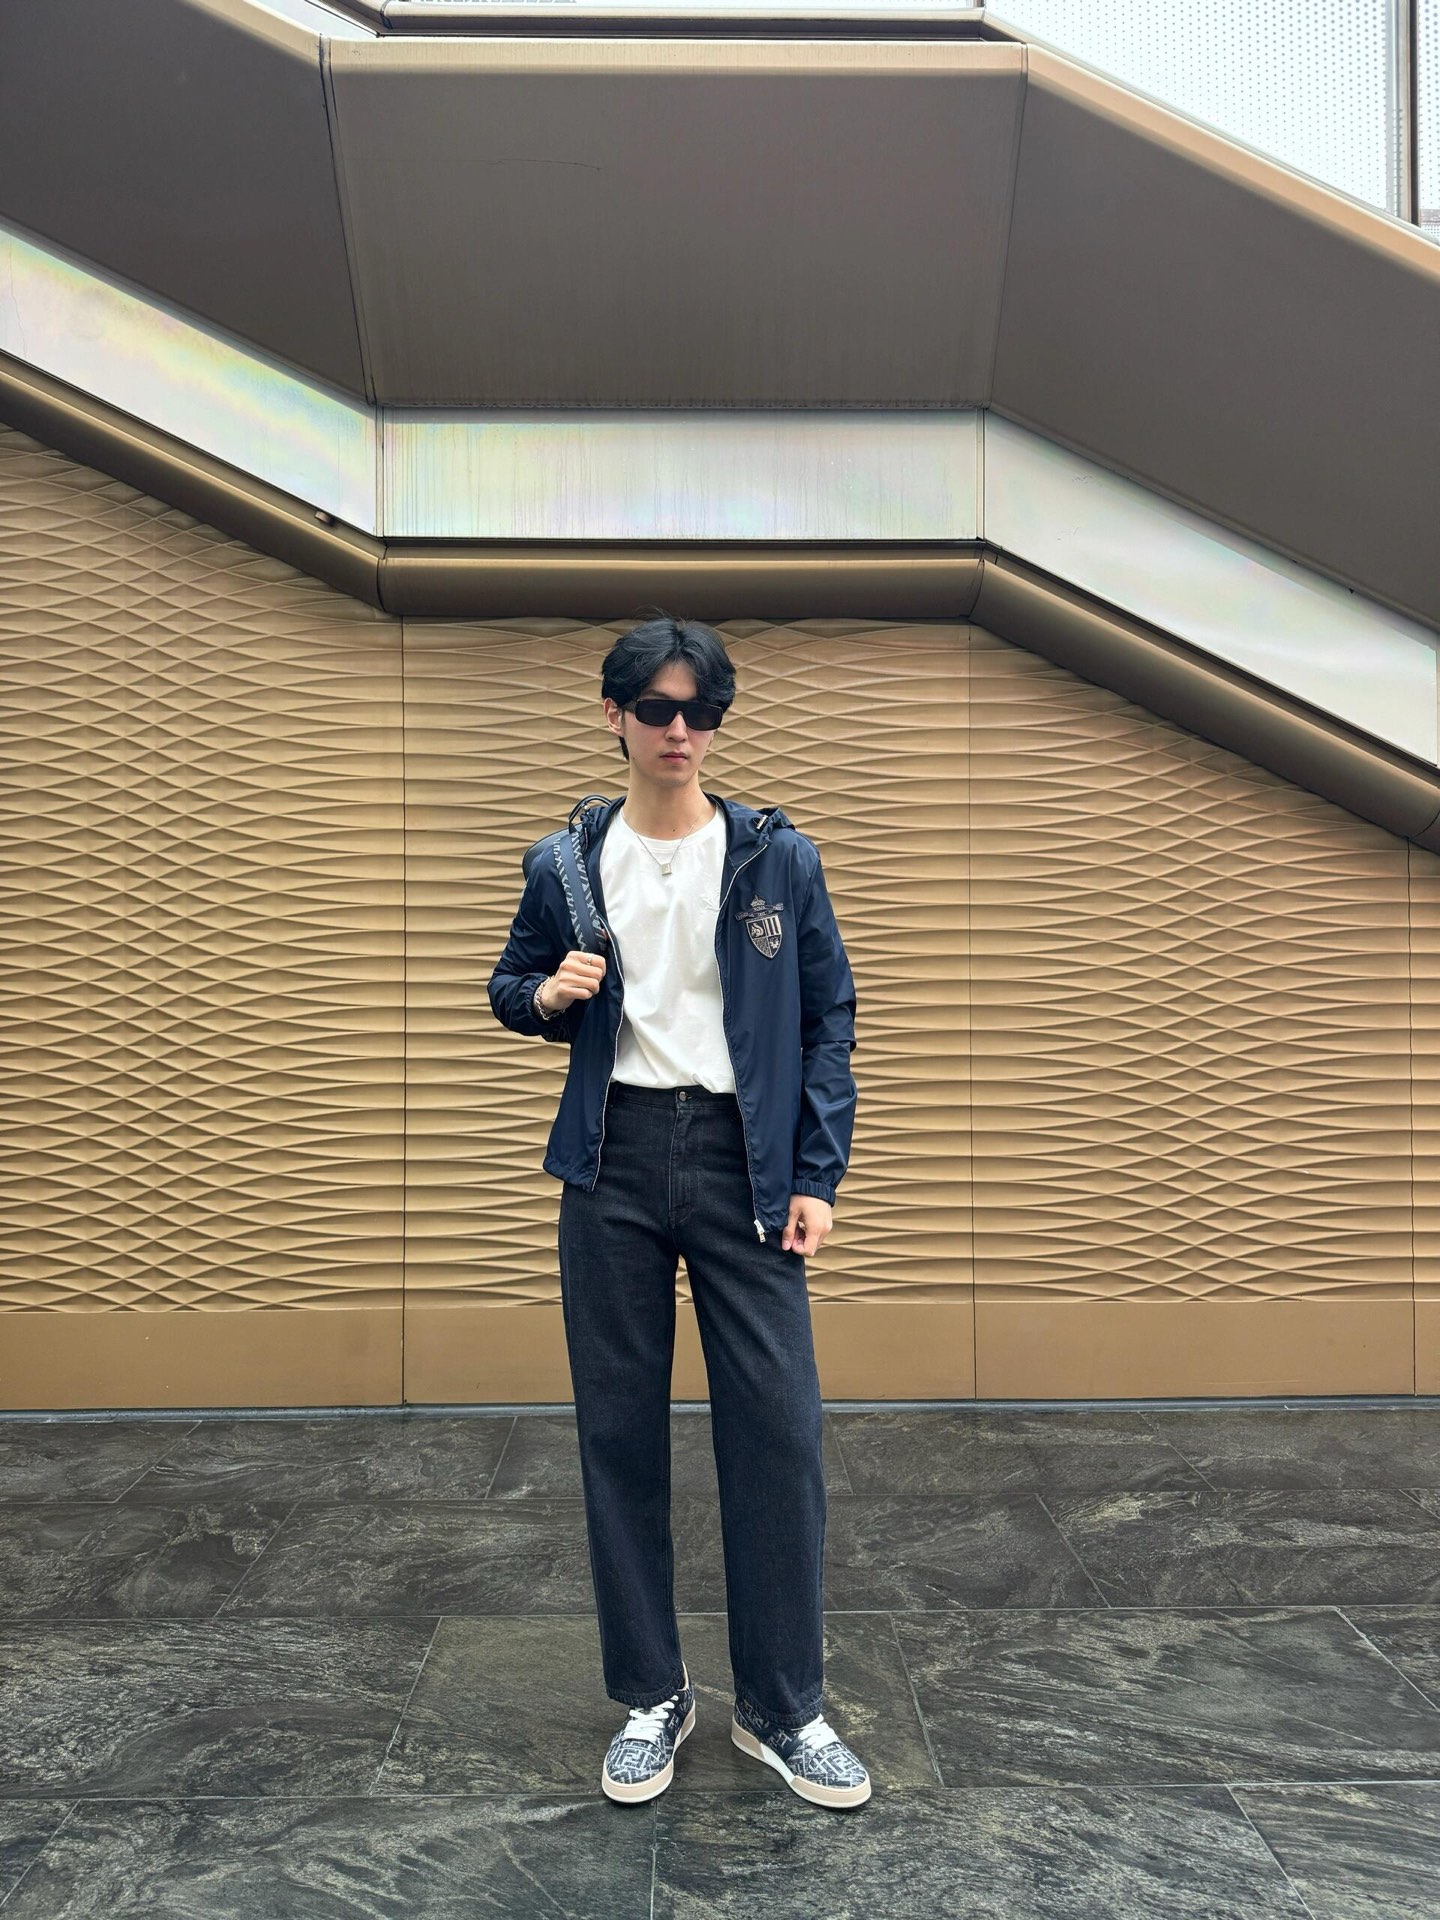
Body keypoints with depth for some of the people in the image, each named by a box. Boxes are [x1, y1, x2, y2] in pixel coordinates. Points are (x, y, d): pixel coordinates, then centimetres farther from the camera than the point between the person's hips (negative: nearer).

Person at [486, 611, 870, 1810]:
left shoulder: (779, 858, 1)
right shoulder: (568, 864, 5)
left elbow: (830, 1018, 2)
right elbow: (511, 990, 17)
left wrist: (818, 1177, -4)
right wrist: (546, 995, -8)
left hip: (742, 1160, -1)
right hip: (614, 1163, 2)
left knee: (778, 1428, 0)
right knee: (620, 1429, 8)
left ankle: (783, 1708, 20)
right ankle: (652, 1697, 27)